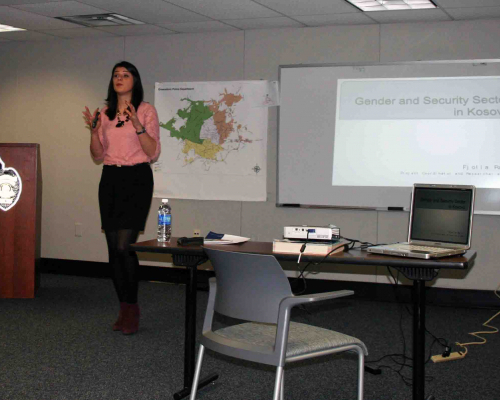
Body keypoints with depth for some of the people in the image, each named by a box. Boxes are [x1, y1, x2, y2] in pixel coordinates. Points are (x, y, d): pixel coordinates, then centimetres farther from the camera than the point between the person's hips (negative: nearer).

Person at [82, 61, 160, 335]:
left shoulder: (146, 110, 0)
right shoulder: (105, 113, 13)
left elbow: (153, 153, -6)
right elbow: (98, 156, 12)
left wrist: (138, 126, -18)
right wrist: (93, 130, -4)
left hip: (136, 179, -5)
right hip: (110, 180, 5)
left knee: (124, 246, -14)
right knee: (114, 248, 5)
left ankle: (131, 310, 0)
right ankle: (125, 310, 15)